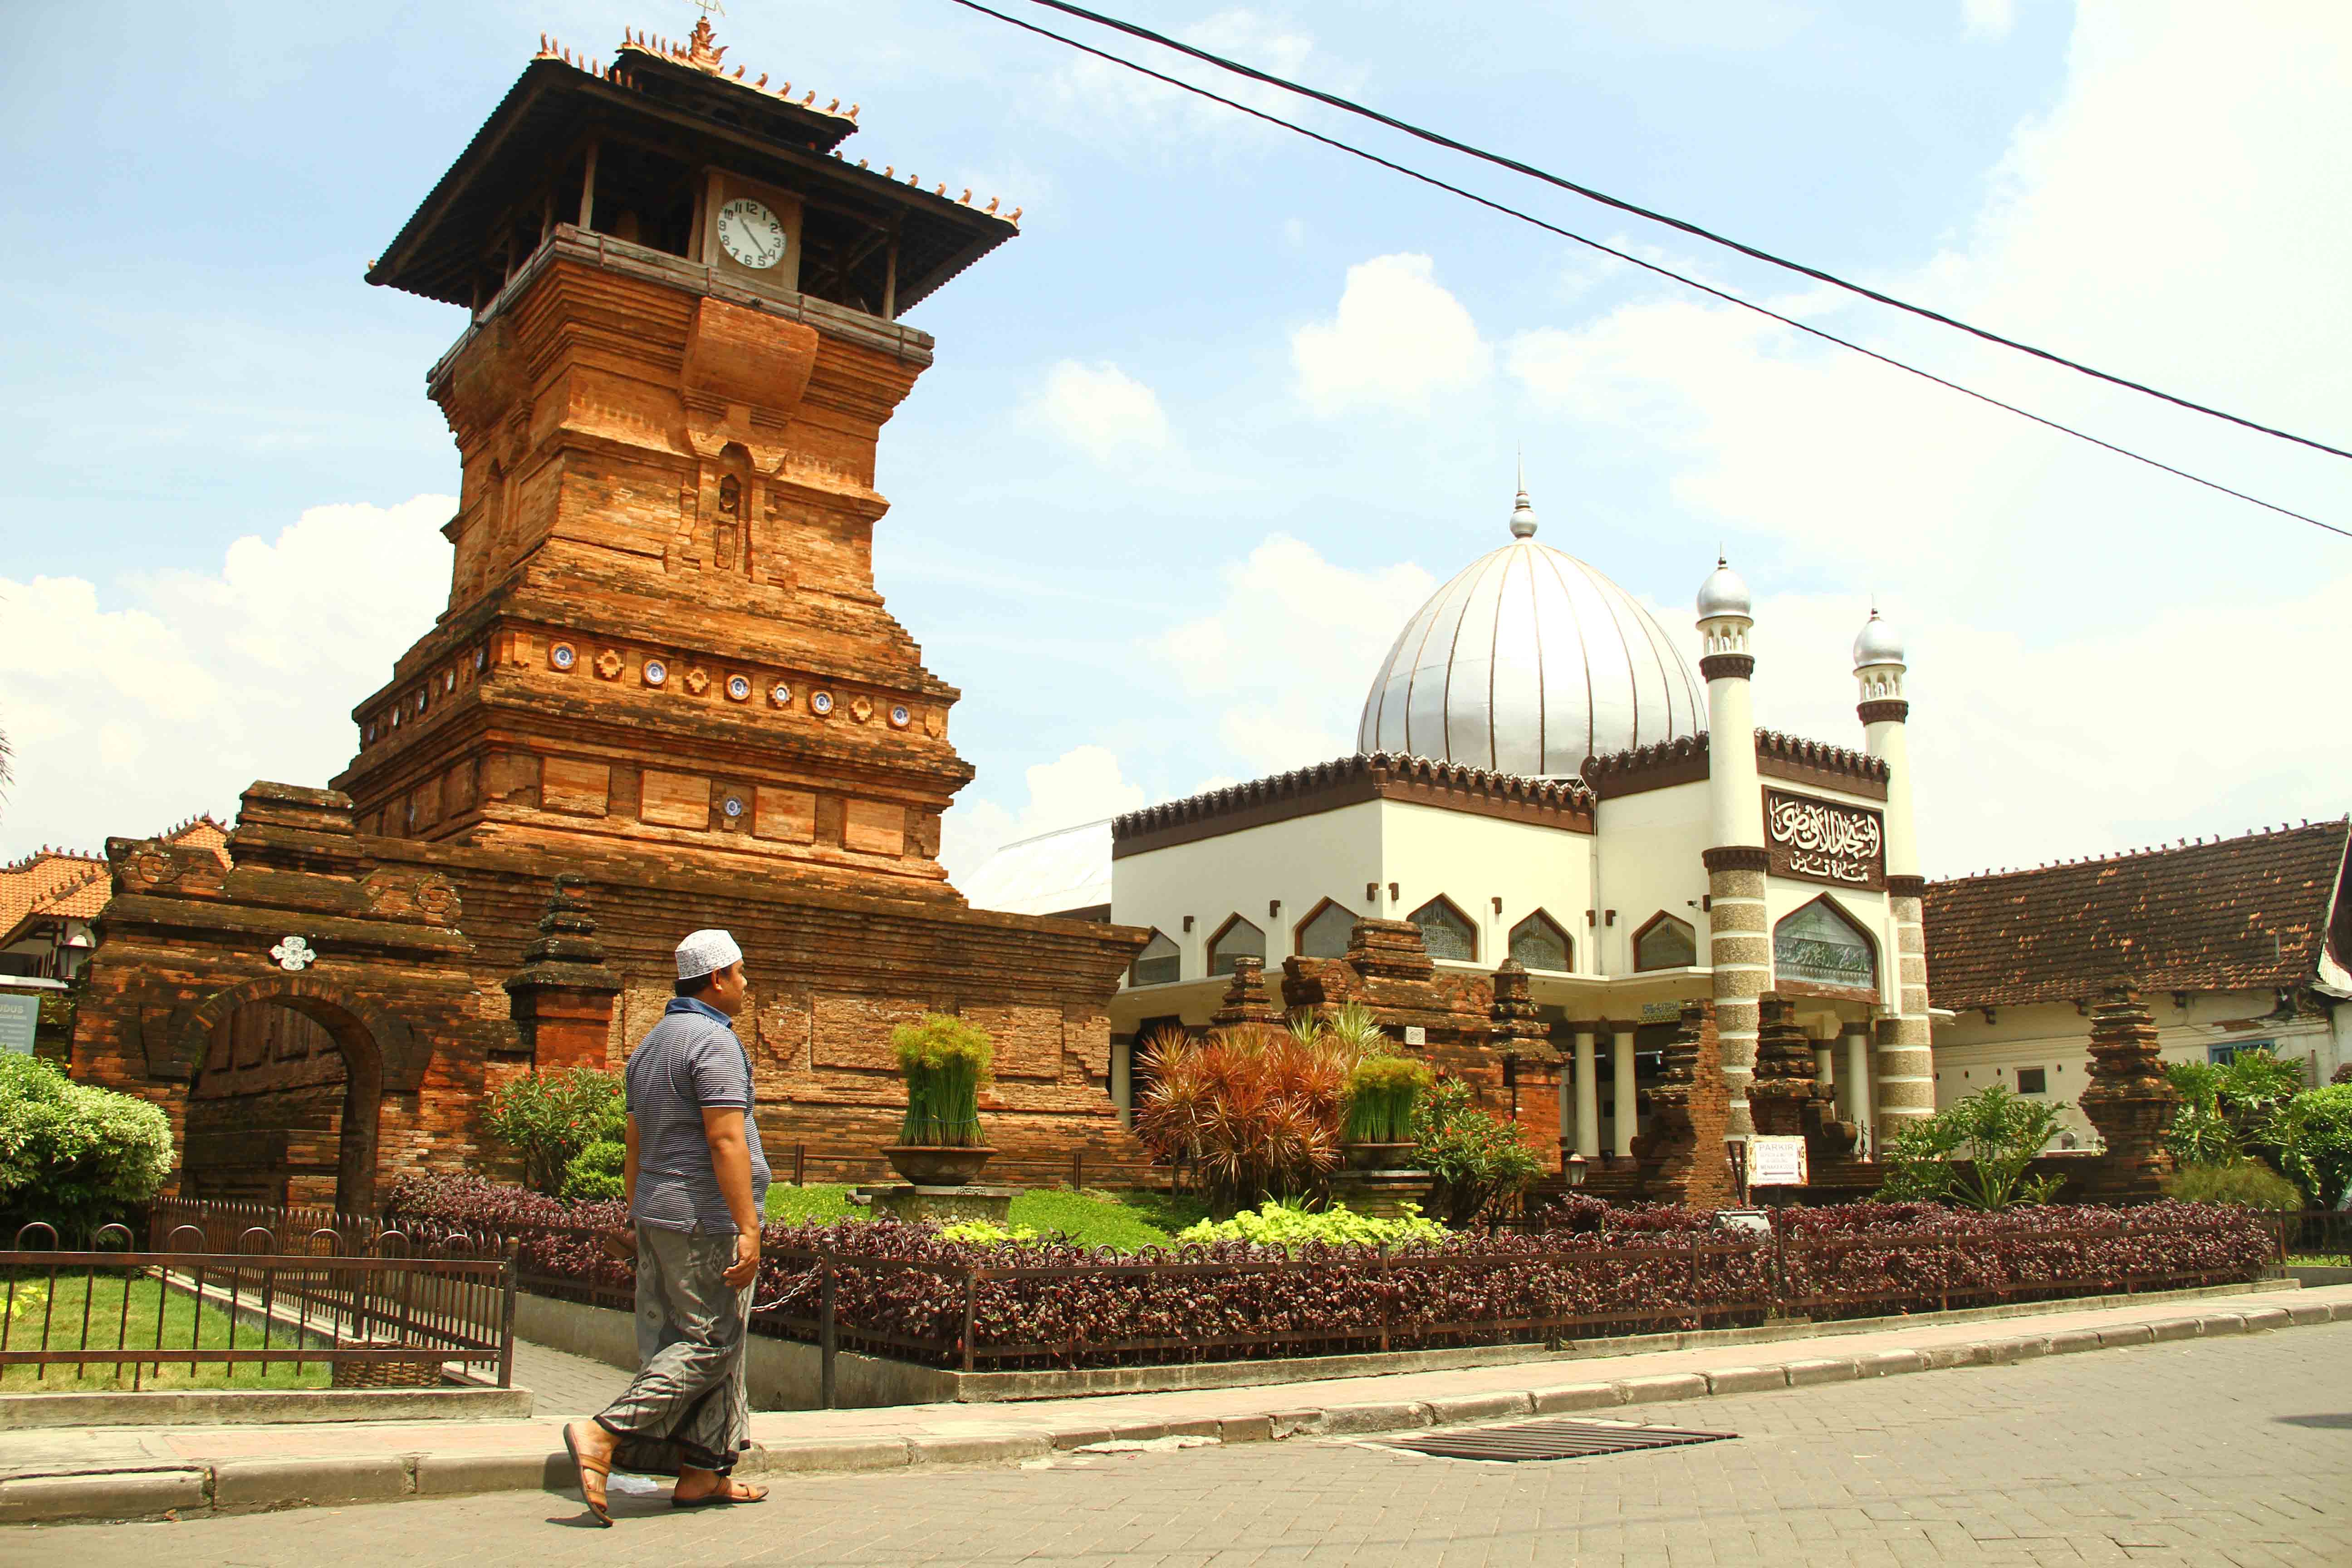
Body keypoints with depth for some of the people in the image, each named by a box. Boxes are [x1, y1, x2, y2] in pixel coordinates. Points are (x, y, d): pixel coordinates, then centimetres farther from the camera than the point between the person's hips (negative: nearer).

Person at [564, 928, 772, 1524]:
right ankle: (604, 1435, -14)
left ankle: (703, 1474, 13)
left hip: (657, 1215, 10)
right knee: (709, 1345, -5)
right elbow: (726, 1141, -21)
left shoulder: (651, 1044, 16)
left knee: (676, 1340, 10)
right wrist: (749, 1228, -22)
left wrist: (639, 1220, 23)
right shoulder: (714, 1040, -13)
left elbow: (636, 1147, 19)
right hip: (705, 1217, -10)